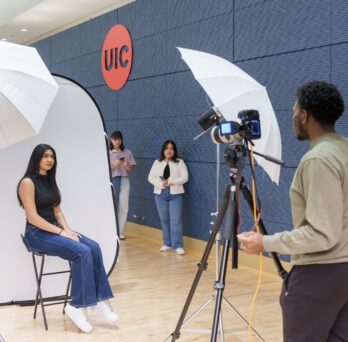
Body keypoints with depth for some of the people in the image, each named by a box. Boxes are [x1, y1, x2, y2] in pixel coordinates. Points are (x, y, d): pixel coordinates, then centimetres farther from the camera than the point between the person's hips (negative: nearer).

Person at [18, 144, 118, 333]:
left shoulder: (50, 181, 16)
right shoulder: (28, 183, -9)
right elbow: (33, 217, -16)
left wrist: (67, 229, -4)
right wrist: (60, 232, -18)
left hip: (55, 230, 8)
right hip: (38, 234, -7)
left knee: (94, 247, -17)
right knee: (82, 252, -28)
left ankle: (99, 300, -16)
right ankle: (77, 306, -22)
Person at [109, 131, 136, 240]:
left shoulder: (127, 152, 3)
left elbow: (131, 169, 5)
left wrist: (126, 165, -15)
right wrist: (114, 164, -20)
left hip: (124, 181, 2)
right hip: (111, 180, -2)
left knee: (123, 207, 2)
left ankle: (121, 232, 9)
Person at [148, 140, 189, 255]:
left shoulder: (180, 162, 3)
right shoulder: (157, 163, 10)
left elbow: (184, 177, -4)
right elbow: (151, 177, 4)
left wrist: (172, 182, -18)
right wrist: (161, 184, -14)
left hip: (175, 194, -3)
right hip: (160, 194, 3)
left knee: (176, 220, -8)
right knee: (164, 220, 7)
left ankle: (178, 245, -7)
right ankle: (167, 244, 17)